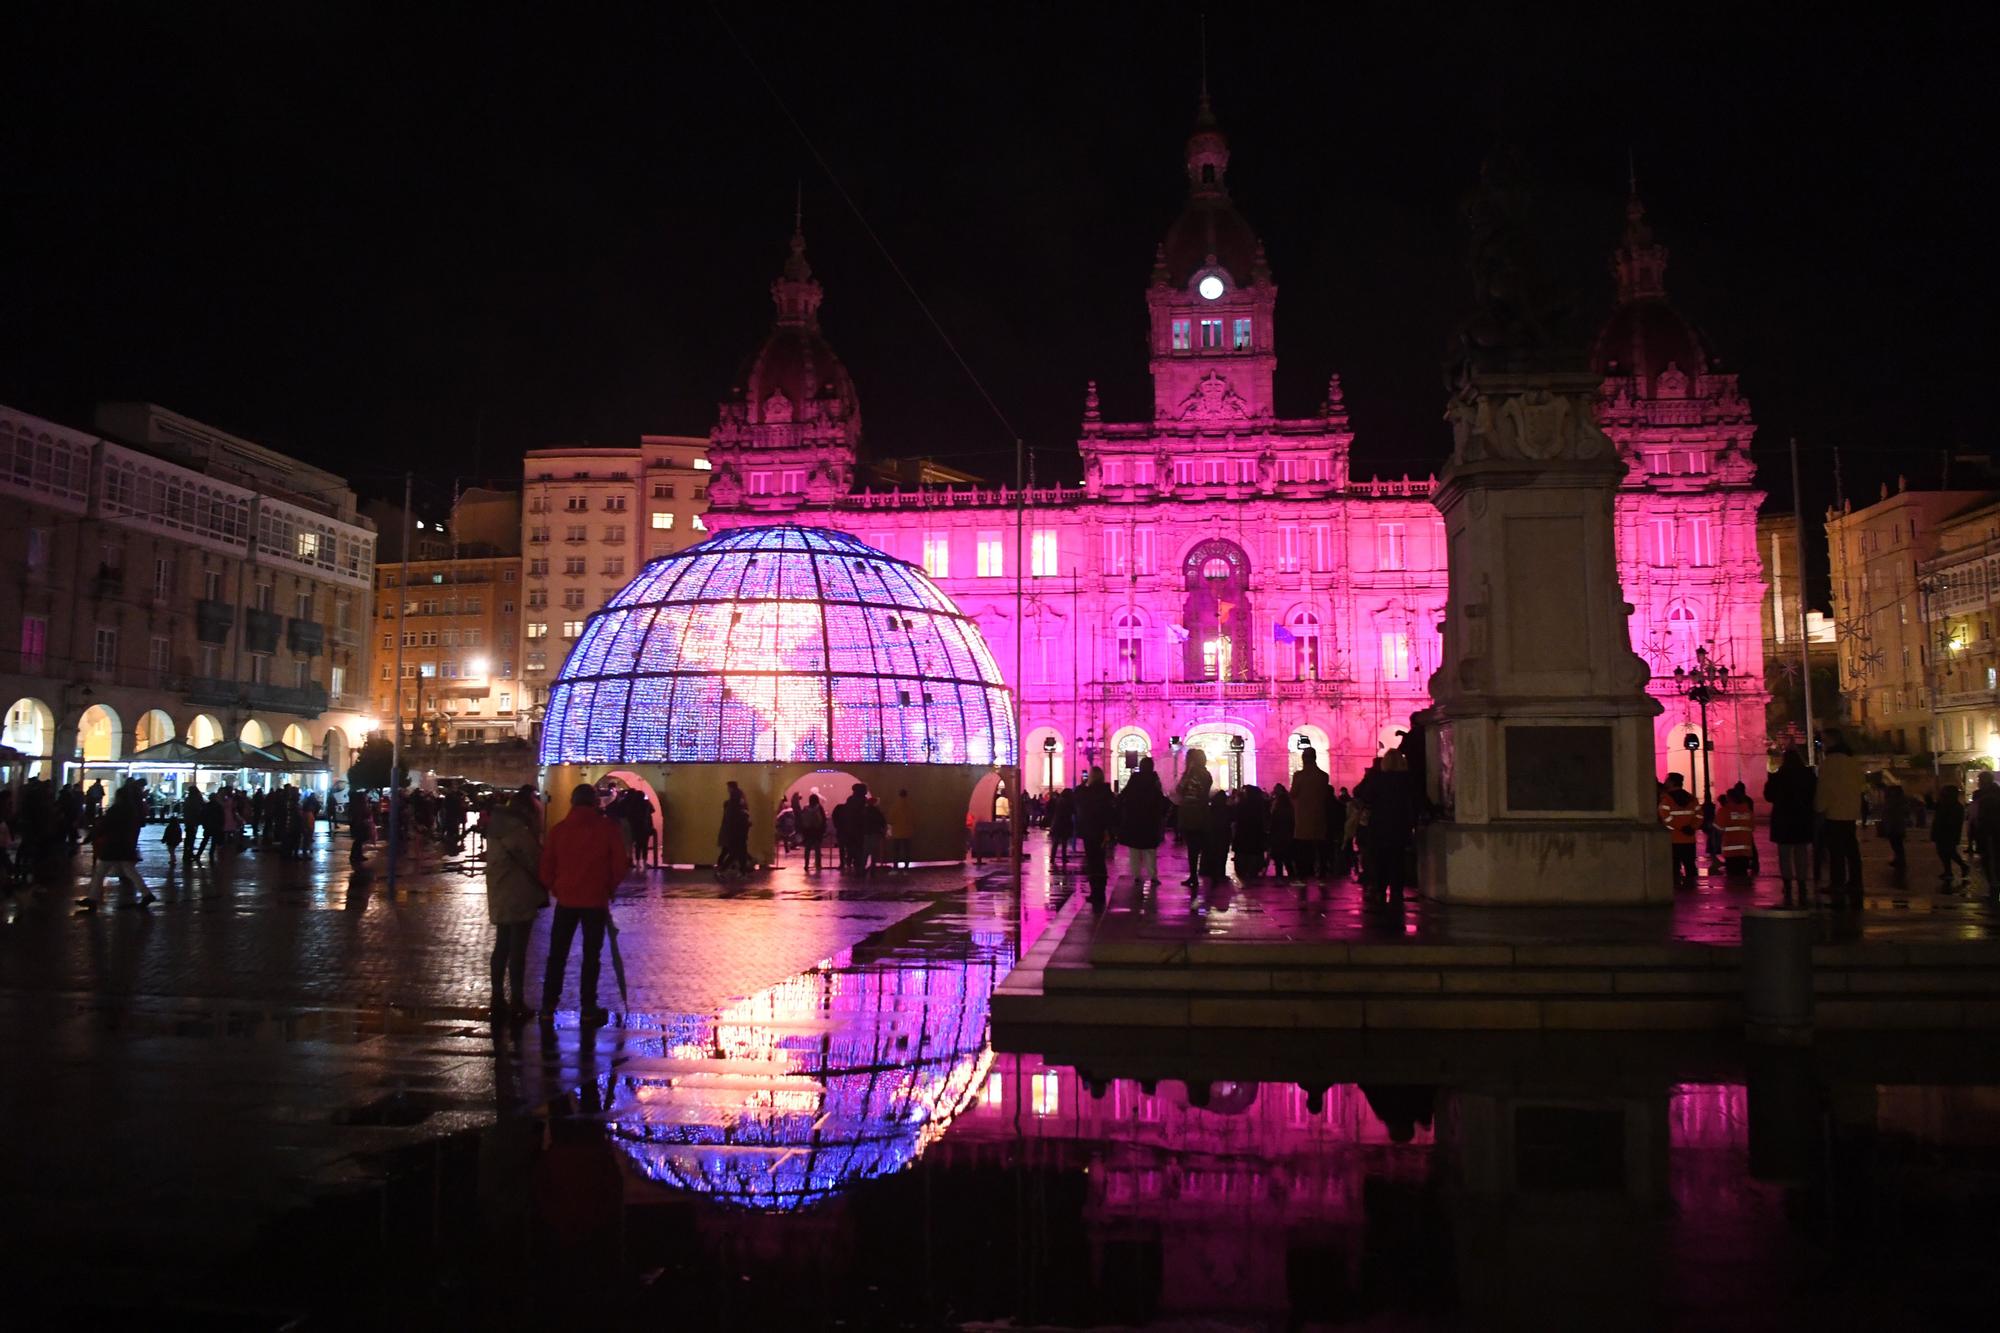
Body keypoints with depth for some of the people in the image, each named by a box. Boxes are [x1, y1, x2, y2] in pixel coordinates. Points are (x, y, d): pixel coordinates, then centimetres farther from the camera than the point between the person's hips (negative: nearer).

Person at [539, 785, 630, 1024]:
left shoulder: (558, 830, 0)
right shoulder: (607, 828, -6)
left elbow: (546, 869, 2)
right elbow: (620, 865, -5)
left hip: (566, 900, 2)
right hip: (596, 901, -2)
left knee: (557, 955, 11)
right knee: (591, 956, 7)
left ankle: (548, 1007, 11)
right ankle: (588, 1009, 8)